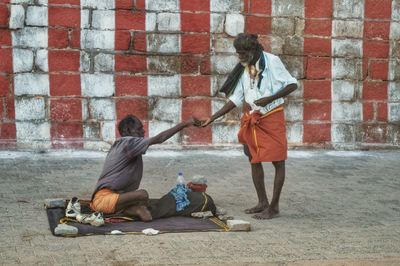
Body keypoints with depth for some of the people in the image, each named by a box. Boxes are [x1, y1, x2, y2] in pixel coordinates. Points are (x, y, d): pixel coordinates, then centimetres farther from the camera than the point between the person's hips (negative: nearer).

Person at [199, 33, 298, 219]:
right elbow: (235, 99, 8)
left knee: (278, 161, -1)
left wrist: (269, 99, -22)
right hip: (251, 120, 7)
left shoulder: (271, 61, -11)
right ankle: (262, 202, 21)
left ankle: (274, 206, 4)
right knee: (254, 160, 10)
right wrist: (212, 118, 2)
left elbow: (292, 84, -11)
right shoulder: (243, 69, 6)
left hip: (272, 117, -7)